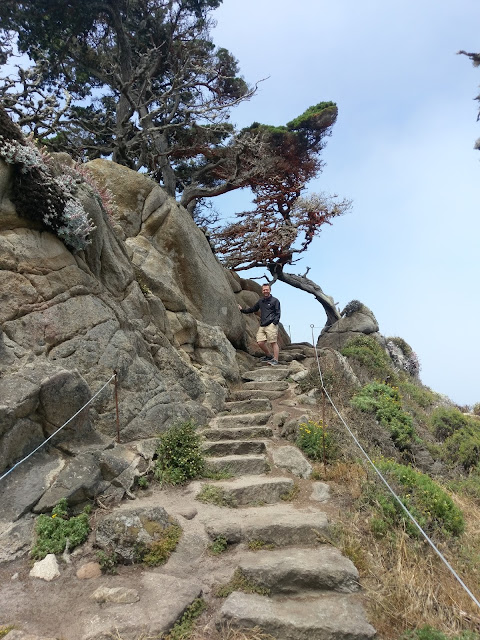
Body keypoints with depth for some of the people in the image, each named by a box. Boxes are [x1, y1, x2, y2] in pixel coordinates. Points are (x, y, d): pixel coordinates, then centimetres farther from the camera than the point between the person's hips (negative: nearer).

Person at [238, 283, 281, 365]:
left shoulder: (275, 301, 4)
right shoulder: (261, 301, 20)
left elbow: (277, 313, 0)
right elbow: (253, 309, 34)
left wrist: (275, 323, -13)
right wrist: (242, 310, 31)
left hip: (271, 325, -6)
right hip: (262, 326, 6)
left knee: (273, 343, -9)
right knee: (260, 342, -3)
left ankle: (275, 360, -4)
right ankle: (269, 356, 17)